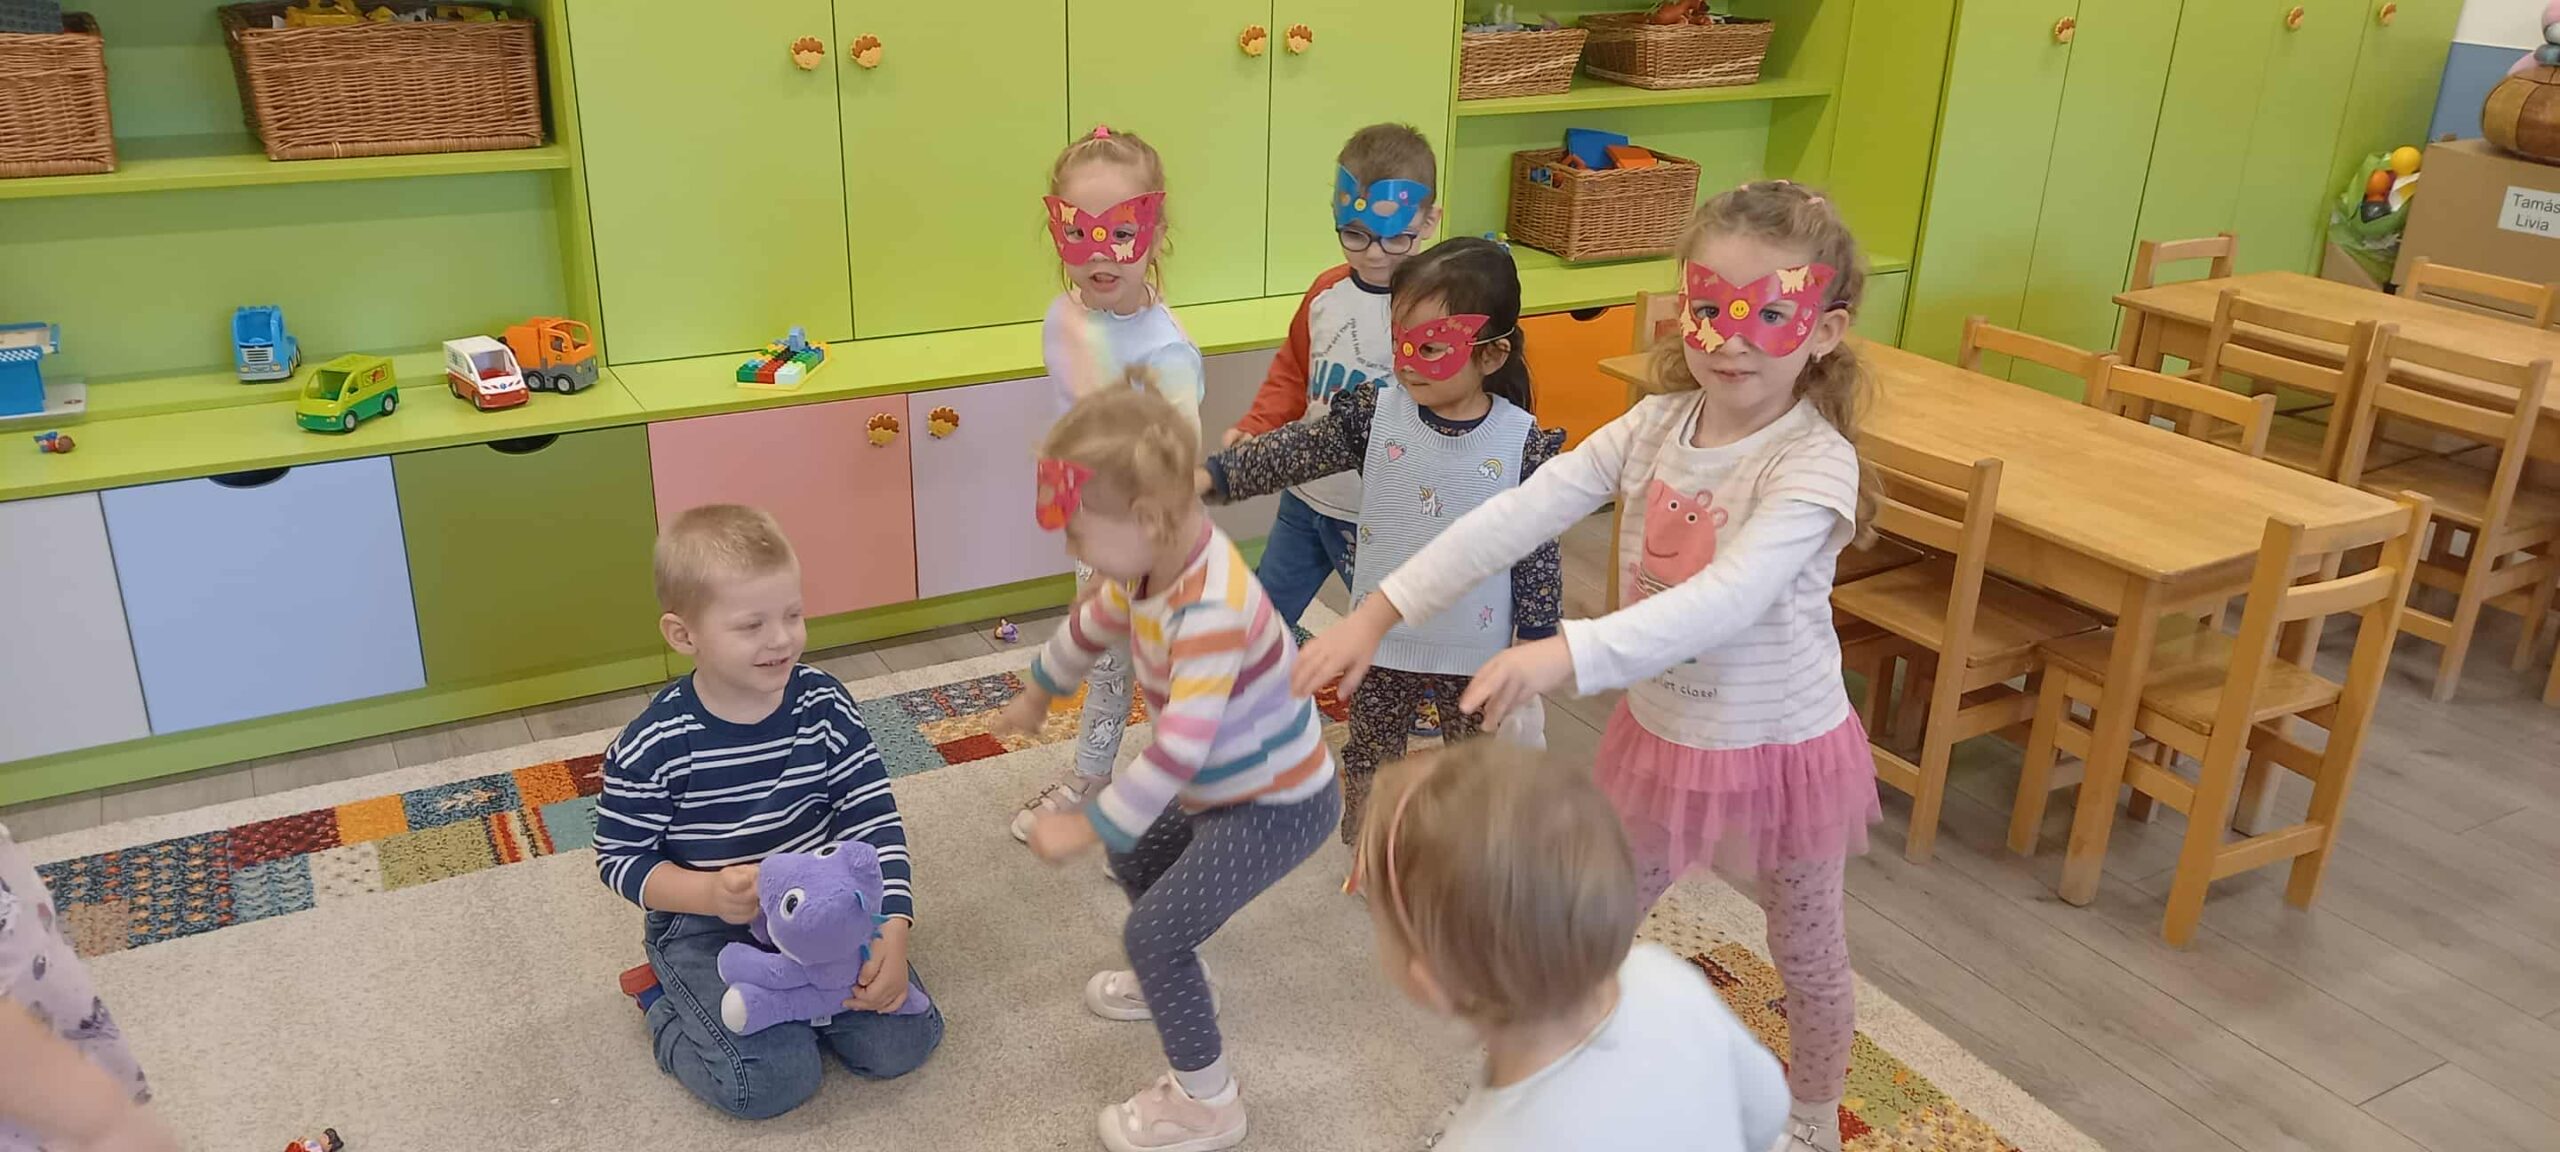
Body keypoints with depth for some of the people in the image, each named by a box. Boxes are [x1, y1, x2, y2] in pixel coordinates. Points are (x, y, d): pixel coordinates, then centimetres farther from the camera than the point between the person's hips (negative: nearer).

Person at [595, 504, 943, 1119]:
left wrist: (892, 933, -21)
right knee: (772, 1082, -19)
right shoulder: (652, 747, -17)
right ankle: (668, 1006, 10)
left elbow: (875, 822, -9)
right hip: (706, 928, -3)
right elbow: (621, 859, -6)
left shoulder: (826, 707, -10)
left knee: (902, 1044, -9)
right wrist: (709, 893, -25)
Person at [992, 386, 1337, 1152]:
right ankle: (1166, 981, 51)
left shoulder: (1212, 610, -36)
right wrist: (1039, 692, 32)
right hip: (1229, 786, 10)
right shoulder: (1154, 561, -6)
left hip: (1279, 803, -9)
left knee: (1155, 931, -7)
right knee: (1136, 852, 26)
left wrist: (1087, 826, -30)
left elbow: (1181, 748, -39)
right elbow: (1096, 622, 15)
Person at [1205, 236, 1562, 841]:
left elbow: (1538, 546, -8)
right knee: (1369, 759, 19)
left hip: (1476, 650, -1)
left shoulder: (1522, 442, -15)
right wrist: (1214, 474, -30)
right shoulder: (1376, 415, -11)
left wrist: (1534, 637, -4)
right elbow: (1294, 451, -17)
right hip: (1383, 639, 2)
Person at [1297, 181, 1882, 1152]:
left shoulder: (1814, 464, -26)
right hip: (1660, 734, 5)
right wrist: (1381, 608, -25)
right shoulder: (1655, 425, -10)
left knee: (1806, 953, 19)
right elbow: (1517, 516, -17)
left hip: (1780, 749, -4)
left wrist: (1567, 654, -56)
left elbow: (1727, 599, -42)